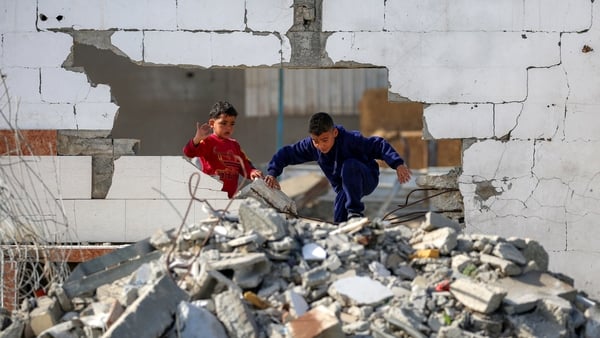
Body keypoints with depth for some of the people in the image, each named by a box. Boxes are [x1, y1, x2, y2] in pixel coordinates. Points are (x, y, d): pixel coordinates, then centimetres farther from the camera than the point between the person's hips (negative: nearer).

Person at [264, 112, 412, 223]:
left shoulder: (350, 139, -30)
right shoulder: (310, 146, -15)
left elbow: (379, 145, -31)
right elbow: (286, 153, -7)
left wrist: (398, 164, -43)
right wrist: (272, 173, -21)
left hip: (367, 179, -5)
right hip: (343, 187, 5)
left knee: (349, 165, -37)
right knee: (339, 222, -14)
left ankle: (355, 211, -29)